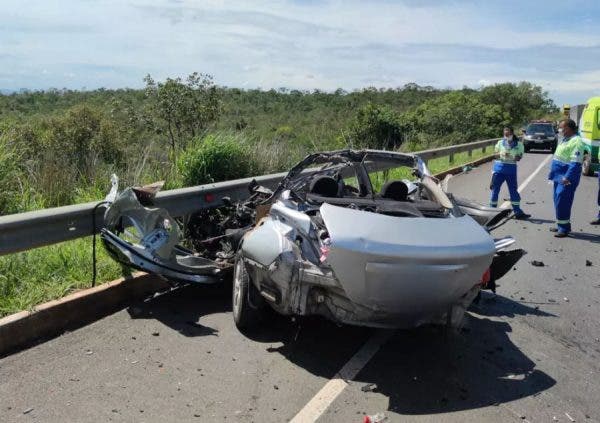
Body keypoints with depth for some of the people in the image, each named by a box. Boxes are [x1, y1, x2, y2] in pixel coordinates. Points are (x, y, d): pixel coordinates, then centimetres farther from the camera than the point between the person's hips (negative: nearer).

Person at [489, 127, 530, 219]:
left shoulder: (518, 144, 2)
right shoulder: (500, 143, 4)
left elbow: (519, 156, 1)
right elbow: (496, 154, 5)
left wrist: (517, 157, -21)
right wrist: (501, 154, -16)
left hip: (511, 168, 0)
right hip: (499, 167, 0)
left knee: (513, 190, 3)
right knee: (495, 189, 3)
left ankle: (518, 212, 9)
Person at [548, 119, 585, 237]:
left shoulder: (576, 141, -16)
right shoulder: (564, 140, 15)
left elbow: (575, 163, -22)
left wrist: (567, 177, -28)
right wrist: (553, 174, 22)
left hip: (567, 179, -10)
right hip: (559, 177, 10)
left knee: (562, 203, -9)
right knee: (558, 202, 15)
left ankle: (564, 228, -1)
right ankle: (561, 225, 26)